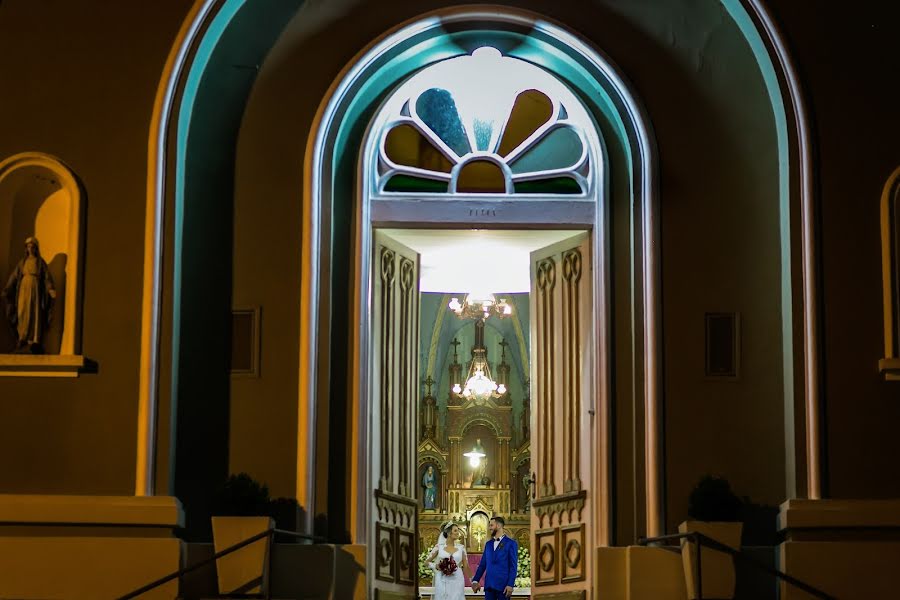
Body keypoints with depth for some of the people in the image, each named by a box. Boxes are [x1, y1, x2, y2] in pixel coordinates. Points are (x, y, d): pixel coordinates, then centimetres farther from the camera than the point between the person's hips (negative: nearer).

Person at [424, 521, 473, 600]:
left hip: (457, 581, 1)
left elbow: (466, 566, 9)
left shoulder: (461, 547, 6)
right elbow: (427, 562, 9)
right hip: (442, 581, -1)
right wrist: (436, 566, -9)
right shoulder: (439, 547, 2)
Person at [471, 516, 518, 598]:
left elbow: (513, 566, -7)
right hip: (489, 585, 5)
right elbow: (482, 564, 13)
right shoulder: (488, 544, 15)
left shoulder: (511, 543, -2)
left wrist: (510, 585, -15)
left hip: (503, 585, -5)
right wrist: (475, 580, 2)